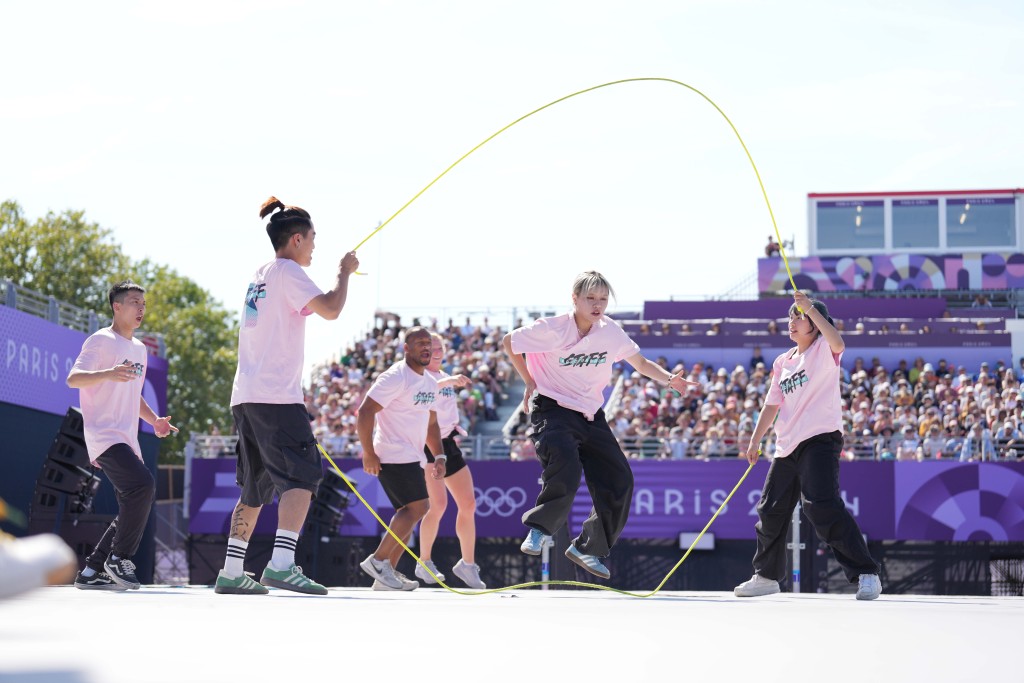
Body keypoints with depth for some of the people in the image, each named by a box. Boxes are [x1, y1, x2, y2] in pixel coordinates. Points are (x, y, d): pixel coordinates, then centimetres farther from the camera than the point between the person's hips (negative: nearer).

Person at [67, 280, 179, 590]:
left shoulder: (140, 349, 21)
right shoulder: (101, 341, -5)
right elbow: (73, 378, -18)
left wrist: (154, 420, 15)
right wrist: (108, 373, -36)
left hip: (127, 441, 9)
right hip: (104, 435, -9)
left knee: (133, 512, 5)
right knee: (143, 484, -27)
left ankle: (91, 572, 12)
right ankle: (118, 559, -17)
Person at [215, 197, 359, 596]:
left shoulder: (259, 275, 21)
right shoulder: (287, 271, -5)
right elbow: (330, 309, -17)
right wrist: (345, 272, -1)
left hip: (245, 397, 9)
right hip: (276, 397, -9)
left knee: (255, 488, 13)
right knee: (302, 478, -14)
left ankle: (231, 572, 11)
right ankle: (281, 563, -27)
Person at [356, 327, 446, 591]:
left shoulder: (430, 382, 14)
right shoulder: (395, 377, -14)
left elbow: (431, 423, 23)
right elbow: (365, 411, -18)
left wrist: (439, 456, 10)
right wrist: (368, 453, -20)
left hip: (411, 458, 9)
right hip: (394, 457, -9)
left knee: (409, 512, 9)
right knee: (418, 507, -15)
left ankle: (387, 573, 13)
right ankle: (378, 560, -11)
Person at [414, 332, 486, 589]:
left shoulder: (446, 377, 16)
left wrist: (454, 426, 15)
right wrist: (449, 381, -43)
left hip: (448, 444, 8)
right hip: (426, 444, -8)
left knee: (468, 504, 4)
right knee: (438, 504, -18)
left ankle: (468, 564, 14)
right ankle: (424, 563, -4)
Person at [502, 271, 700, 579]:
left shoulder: (610, 331, -1)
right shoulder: (552, 329, -14)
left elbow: (641, 363, 12)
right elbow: (509, 342, 1)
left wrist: (669, 379, -7)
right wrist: (531, 383, -2)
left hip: (591, 415, 6)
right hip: (553, 411, -6)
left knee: (620, 481, -1)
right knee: (566, 469, -32)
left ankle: (586, 548, 16)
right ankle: (538, 529, -11)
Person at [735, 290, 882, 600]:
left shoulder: (824, 350, -2)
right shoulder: (783, 362, 18)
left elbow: (838, 344, -27)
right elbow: (772, 404, 23)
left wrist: (811, 309, -30)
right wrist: (755, 440, 20)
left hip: (820, 439, -8)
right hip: (787, 447, 8)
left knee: (823, 507, -24)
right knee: (770, 511, 12)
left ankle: (866, 575, -22)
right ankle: (766, 576, 30)